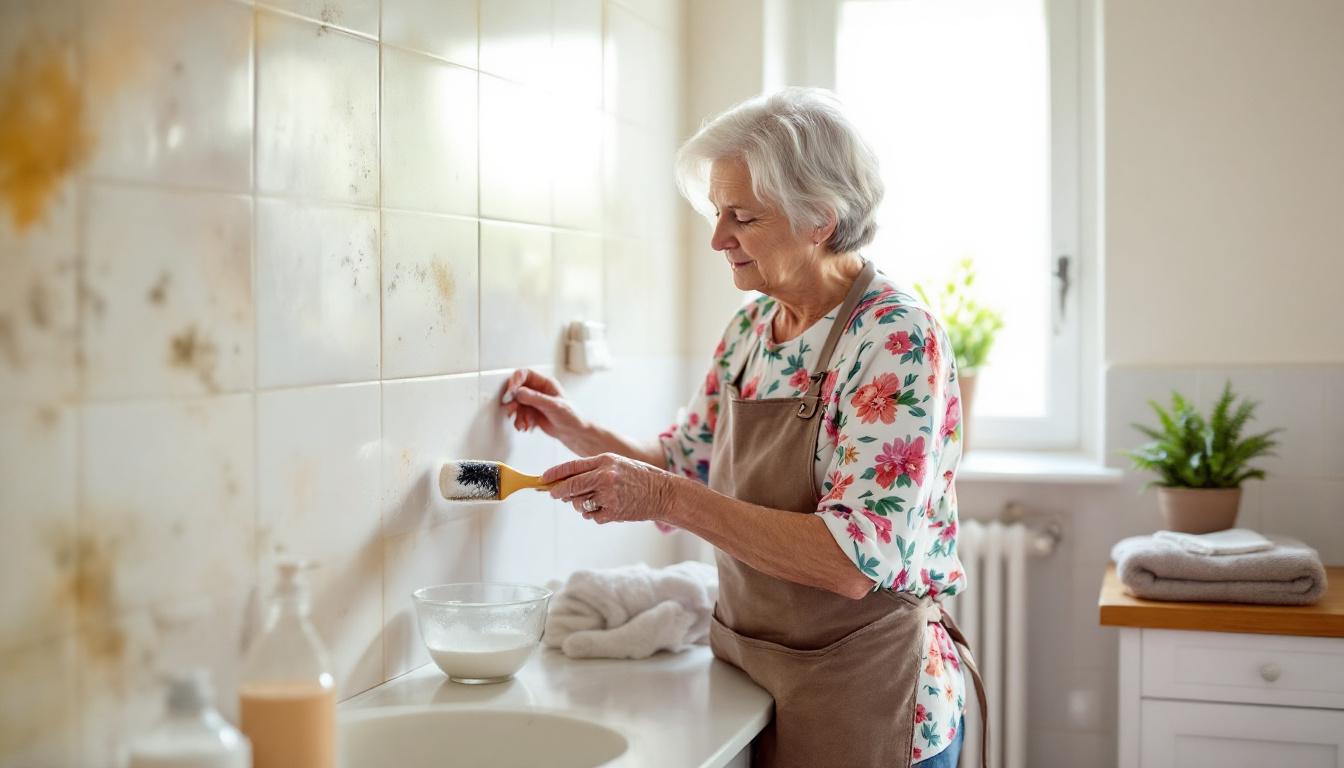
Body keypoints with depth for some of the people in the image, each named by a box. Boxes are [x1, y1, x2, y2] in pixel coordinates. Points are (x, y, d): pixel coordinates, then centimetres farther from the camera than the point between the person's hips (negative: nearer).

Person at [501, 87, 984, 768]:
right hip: (747, 681, 7)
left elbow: (855, 561, -29)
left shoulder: (896, 337, -21)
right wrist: (573, 429, 0)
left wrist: (666, 497, -30)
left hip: (862, 700, -6)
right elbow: (689, 465, 15)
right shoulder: (751, 329, 3)